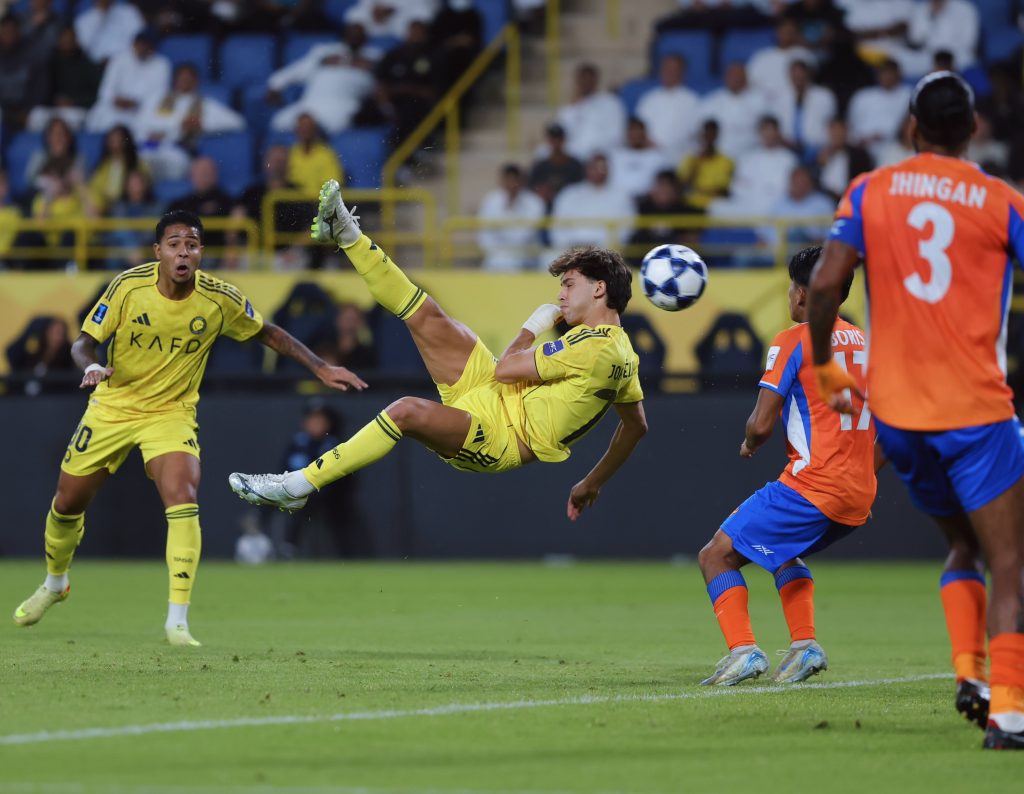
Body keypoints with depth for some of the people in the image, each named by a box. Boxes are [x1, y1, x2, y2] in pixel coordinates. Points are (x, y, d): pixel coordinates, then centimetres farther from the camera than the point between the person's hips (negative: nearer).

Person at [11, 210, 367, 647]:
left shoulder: (220, 299, -15)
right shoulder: (129, 286, -17)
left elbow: (267, 333, 3)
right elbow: (84, 341, -10)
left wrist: (320, 368, -1)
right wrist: (91, 366, -33)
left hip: (172, 413, -1)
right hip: (113, 406, 1)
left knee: (183, 501, -26)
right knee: (67, 503, 10)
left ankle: (177, 622, -23)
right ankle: (54, 584, 42)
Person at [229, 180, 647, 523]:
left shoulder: (593, 346, -22)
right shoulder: (622, 353, 8)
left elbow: (503, 368, -15)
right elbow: (636, 426, 20)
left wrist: (535, 325, 3)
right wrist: (594, 483, 28)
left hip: (501, 440, -10)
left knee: (408, 410, -34)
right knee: (426, 315, 0)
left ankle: (296, 486, -28)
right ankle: (348, 236, 10)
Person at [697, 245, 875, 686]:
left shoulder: (793, 341, -6)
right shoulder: (866, 342, 14)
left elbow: (762, 423, -11)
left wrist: (749, 444, 10)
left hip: (812, 485, -7)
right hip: (859, 497, 8)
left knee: (717, 556, 2)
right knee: (783, 552, 32)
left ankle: (743, 650, -15)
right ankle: (804, 644, 13)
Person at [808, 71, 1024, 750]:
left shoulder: (870, 192, 4)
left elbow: (826, 284, -6)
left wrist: (824, 367, 7)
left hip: (895, 411, 4)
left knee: (964, 547, 22)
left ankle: (969, 672, 4)